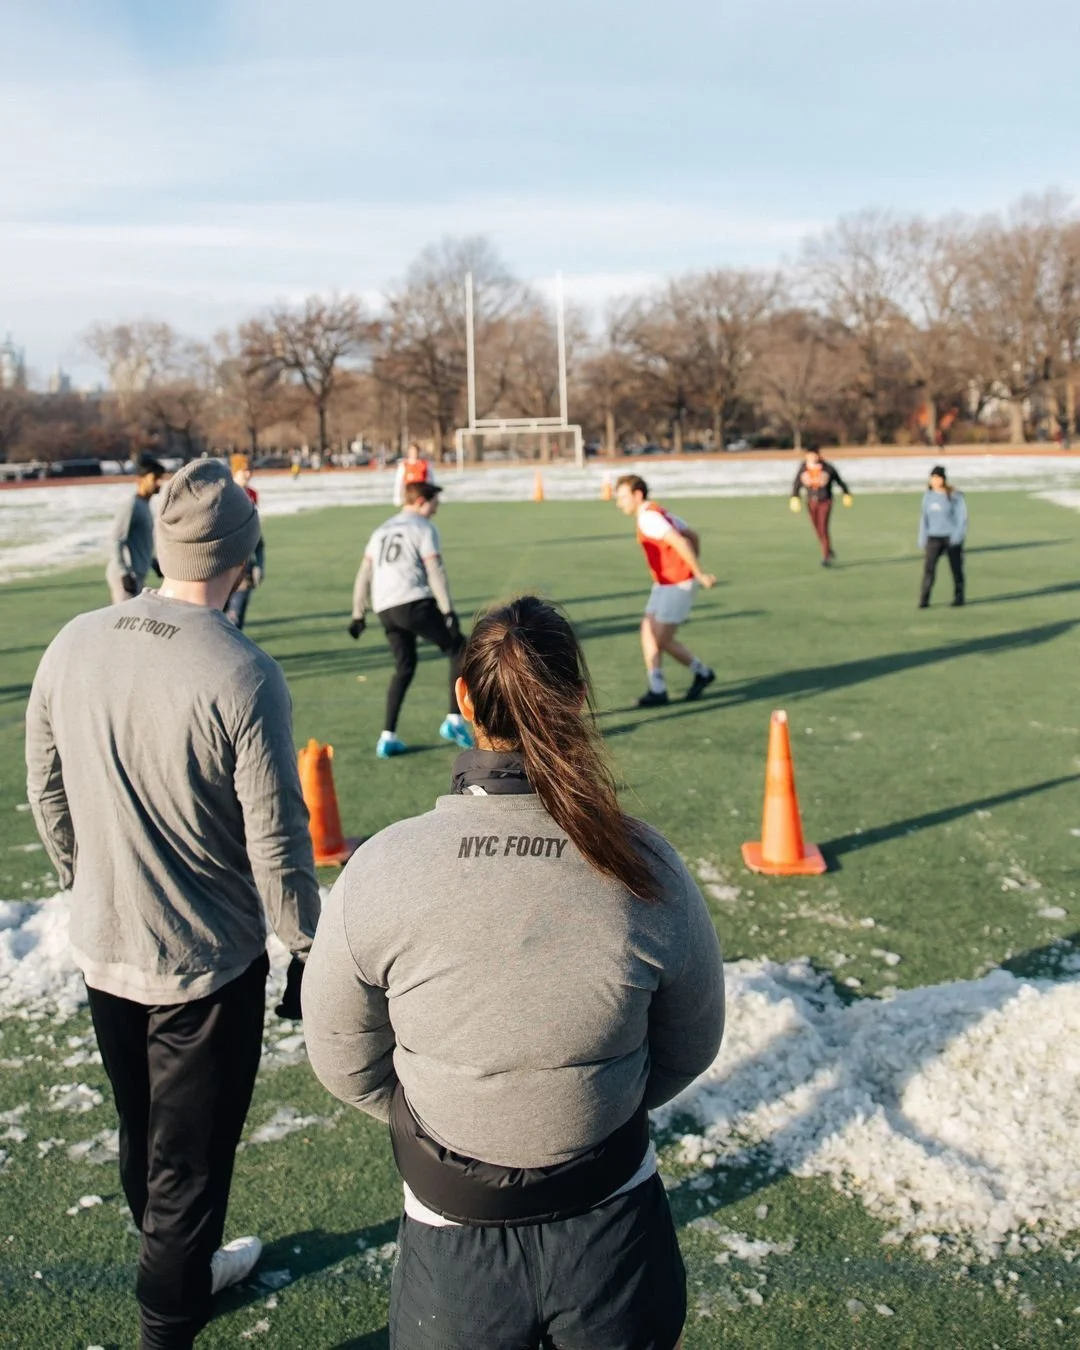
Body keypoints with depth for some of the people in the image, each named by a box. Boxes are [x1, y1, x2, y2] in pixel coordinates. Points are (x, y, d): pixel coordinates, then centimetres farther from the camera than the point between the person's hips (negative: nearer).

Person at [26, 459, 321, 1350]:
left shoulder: (74, 646, -6)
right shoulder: (243, 675, -23)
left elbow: (45, 793, 6)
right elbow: (277, 841, -19)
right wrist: (307, 949, -4)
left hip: (101, 949, 6)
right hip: (206, 962, -6)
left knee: (143, 1135, 25)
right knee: (190, 1158, 12)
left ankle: (185, 1267, 48)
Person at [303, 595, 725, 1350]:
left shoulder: (381, 870, -19)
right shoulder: (645, 865, -18)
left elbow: (344, 1060, -4)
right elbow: (691, 1048, -2)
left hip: (453, 1243, 0)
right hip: (616, 1233, 1)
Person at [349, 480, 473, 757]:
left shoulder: (383, 530, 23)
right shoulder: (424, 528, 2)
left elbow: (364, 573, 20)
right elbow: (435, 571, -9)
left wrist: (358, 614, 23)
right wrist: (448, 611, -13)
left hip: (385, 609, 7)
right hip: (414, 602, -7)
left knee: (404, 667, 19)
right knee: (459, 650, 6)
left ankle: (388, 737, 13)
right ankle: (454, 720, -2)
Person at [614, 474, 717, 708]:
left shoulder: (647, 517, -17)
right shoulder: (656, 513, 14)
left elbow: (679, 542, -27)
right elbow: (692, 536, 18)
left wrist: (699, 574, -24)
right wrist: (692, 571, 16)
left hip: (677, 585, -10)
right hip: (664, 584, 10)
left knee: (660, 639, -5)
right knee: (648, 632, 6)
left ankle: (702, 672, 12)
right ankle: (657, 689, 12)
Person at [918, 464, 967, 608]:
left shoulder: (954, 496, -7)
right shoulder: (928, 495, 7)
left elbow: (962, 516, -6)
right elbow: (924, 517, 12)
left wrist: (957, 536, -16)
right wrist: (922, 538, 7)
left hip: (952, 537, -3)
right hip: (934, 537, 3)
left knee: (956, 568, 6)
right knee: (928, 567, -9)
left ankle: (958, 597, 19)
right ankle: (923, 600, -10)